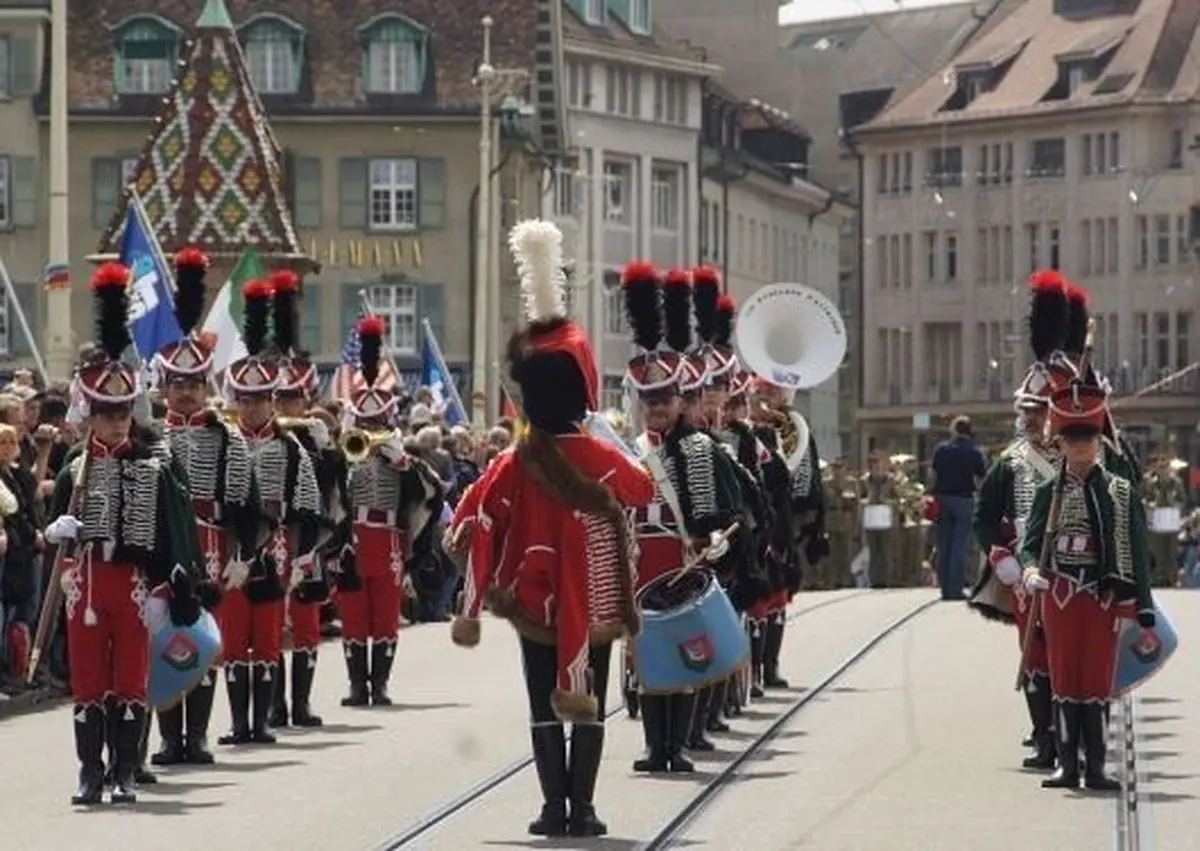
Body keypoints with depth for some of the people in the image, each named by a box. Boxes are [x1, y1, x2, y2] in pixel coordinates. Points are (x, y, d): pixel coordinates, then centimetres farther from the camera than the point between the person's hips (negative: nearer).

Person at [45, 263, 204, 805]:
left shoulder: (155, 468, -1)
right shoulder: (75, 470, 4)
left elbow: (175, 531, -3)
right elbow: (54, 529, 7)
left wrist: (179, 588, -9)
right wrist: (57, 530, -16)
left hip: (134, 587, -2)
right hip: (86, 587, 2)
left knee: (130, 680, 4)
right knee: (87, 682, 4)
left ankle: (126, 774, 10)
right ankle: (91, 773, 10)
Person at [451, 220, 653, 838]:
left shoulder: (511, 467, -8)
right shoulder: (604, 461, -9)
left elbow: (483, 537, -5)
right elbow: (644, 491, 13)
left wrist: (469, 612, 2)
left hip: (536, 602, 1)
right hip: (594, 601, -1)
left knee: (545, 706, 7)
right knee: (589, 704, 5)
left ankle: (553, 807, 4)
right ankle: (582, 808, 2)